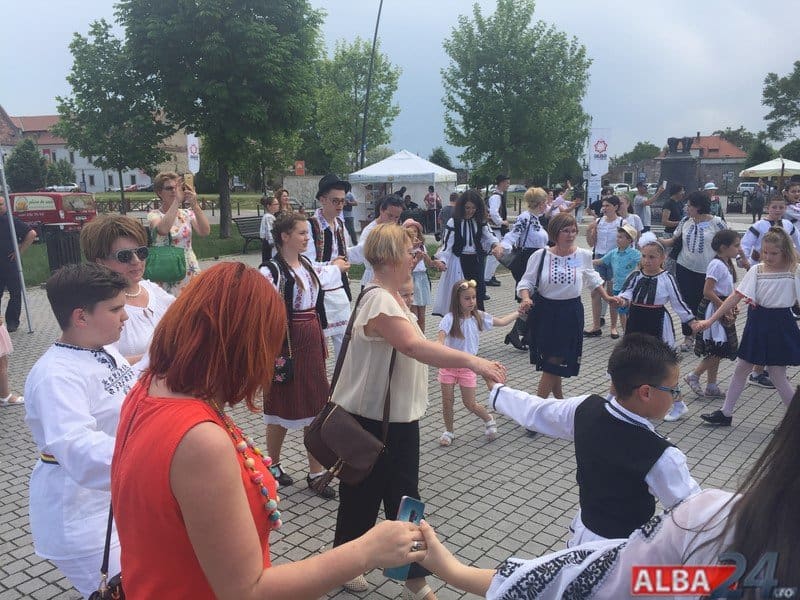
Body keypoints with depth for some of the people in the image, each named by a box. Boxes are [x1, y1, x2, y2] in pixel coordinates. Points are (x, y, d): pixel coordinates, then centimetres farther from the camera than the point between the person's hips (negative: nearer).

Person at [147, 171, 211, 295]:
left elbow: (205, 232, -14)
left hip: (189, 271, 3)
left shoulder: (187, 213, 4)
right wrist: (177, 201, -28)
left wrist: (195, 205, -24)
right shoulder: (154, 215, -3)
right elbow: (163, 229, -27)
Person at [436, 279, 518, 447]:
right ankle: (449, 431, 28)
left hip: (468, 365, 1)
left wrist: (518, 312, 8)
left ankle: (488, 419, 33)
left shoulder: (478, 317, -4)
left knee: (469, 404, 4)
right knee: (447, 401, 6)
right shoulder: (450, 318, -17)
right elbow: (440, 338, -30)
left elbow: (501, 321, 9)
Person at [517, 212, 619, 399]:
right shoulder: (540, 255, -9)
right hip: (545, 312, 0)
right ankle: (558, 398, 30)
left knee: (556, 361, -1)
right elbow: (526, 281, -6)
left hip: (571, 313, 0)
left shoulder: (583, 255, -3)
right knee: (551, 360, 11)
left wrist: (607, 297, 15)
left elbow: (593, 280, 15)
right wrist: (526, 298, -24)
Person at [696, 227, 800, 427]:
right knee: (741, 368, 11)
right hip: (757, 323, 4)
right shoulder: (756, 270, -2)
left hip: (780, 325, -4)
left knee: (777, 375, 1)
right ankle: (725, 413, 22)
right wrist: (711, 320, -10)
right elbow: (735, 297, -5)